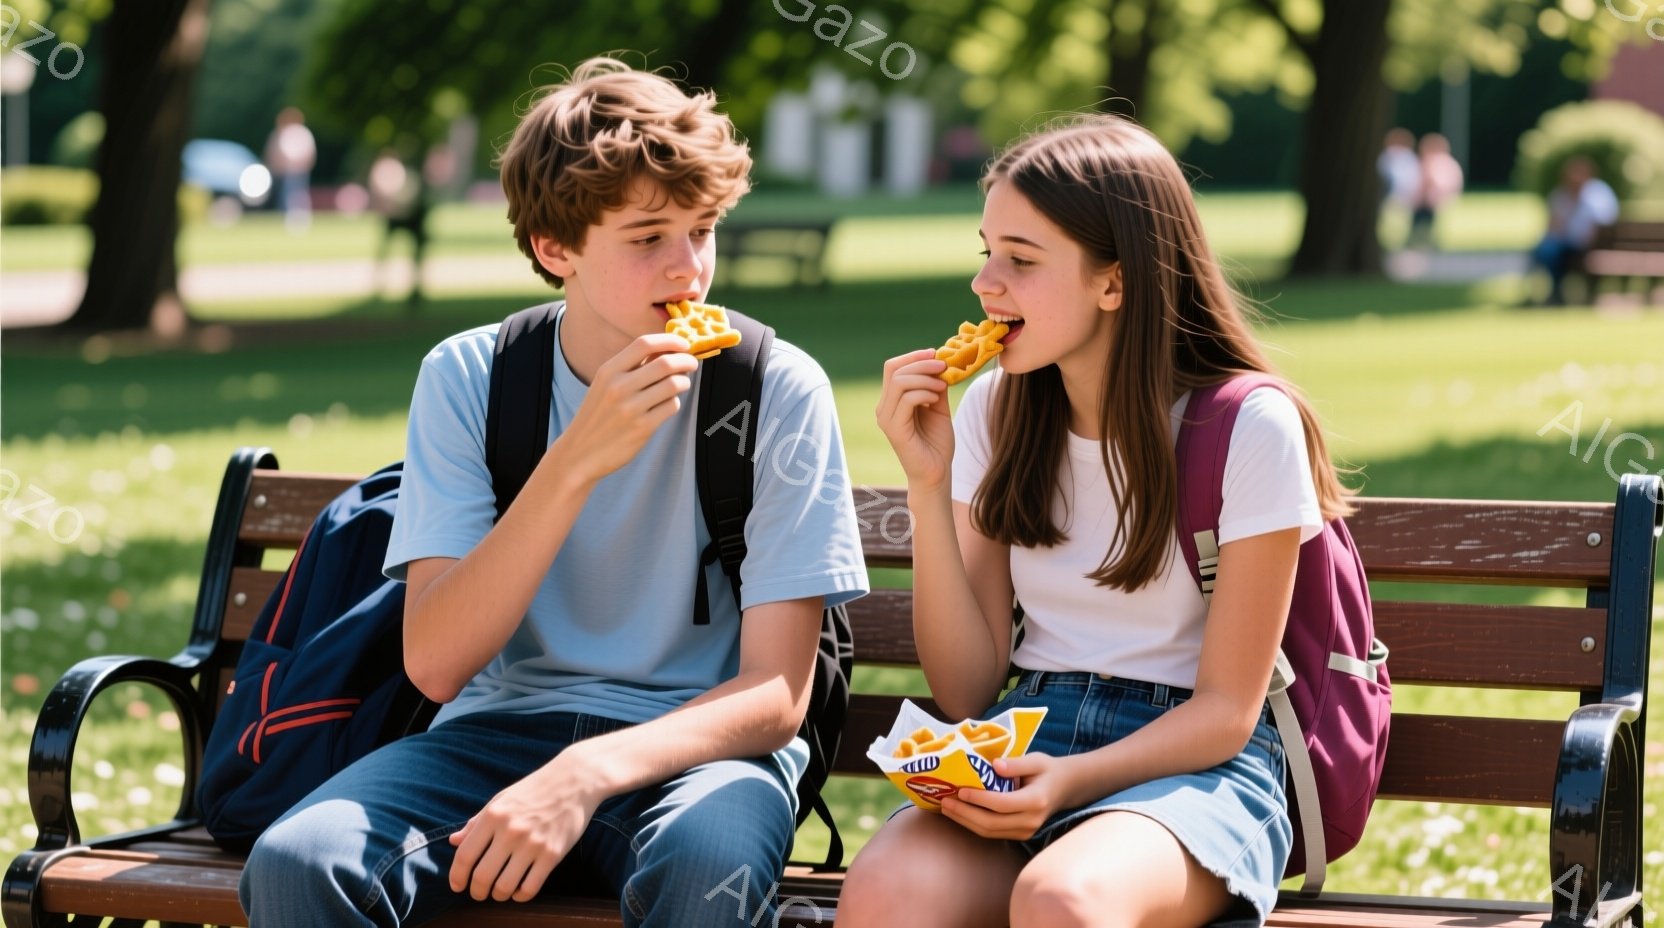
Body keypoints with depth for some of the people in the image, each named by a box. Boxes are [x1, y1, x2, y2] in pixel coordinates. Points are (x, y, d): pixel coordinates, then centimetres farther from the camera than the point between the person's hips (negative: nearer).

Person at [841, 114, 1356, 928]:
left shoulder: (1249, 427, -7)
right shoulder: (994, 410, 7)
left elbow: (1224, 710, -5)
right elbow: (966, 690, 3)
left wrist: (1074, 779, -22)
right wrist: (928, 487, -8)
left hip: (1193, 766, -4)